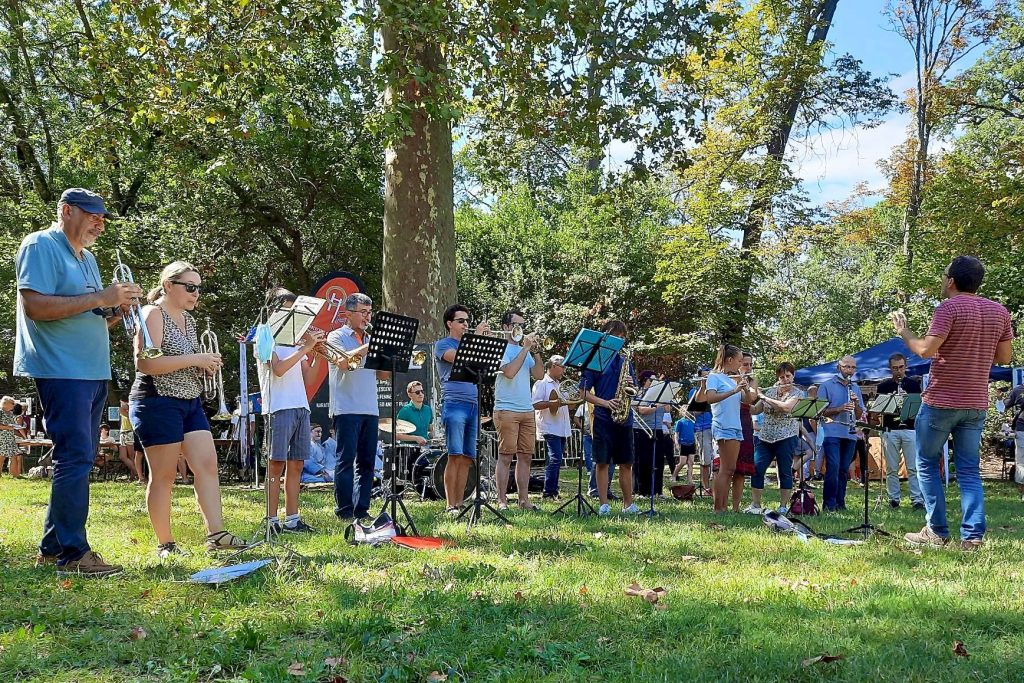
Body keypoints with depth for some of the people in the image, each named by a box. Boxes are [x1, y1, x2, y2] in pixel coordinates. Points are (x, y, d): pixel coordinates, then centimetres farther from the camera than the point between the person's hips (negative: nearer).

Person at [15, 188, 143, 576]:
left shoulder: (87, 258, 20)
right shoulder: (41, 246, -6)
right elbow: (34, 305, -19)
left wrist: (118, 308, 4)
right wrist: (99, 298, -20)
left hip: (93, 372, 9)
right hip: (61, 370, -9)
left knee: (78, 462, 11)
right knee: (75, 459, -12)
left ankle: (52, 548, 18)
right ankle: (73, 553, -7)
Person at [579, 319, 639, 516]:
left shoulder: (625, 361, 15)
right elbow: (584, 392, -4)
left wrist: (631, 384, -4)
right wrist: (604, 403, -16)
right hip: (603, 418, -4)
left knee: (626, 463, 7)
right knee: (602, 462, -2)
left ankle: (628, 504, 14)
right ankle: (604, 505, 3)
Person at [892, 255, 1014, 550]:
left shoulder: (949, 307, -12)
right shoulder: (999, 311, 6)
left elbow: (926, 350, -18)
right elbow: (1005, 357, 11)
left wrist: (903, 331, -1)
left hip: (941, 400, -5)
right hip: (976, 404, 5)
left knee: (927, 465, 8)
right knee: (969, 470, 9)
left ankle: (936, 531, 8)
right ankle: (973, 534, 0)